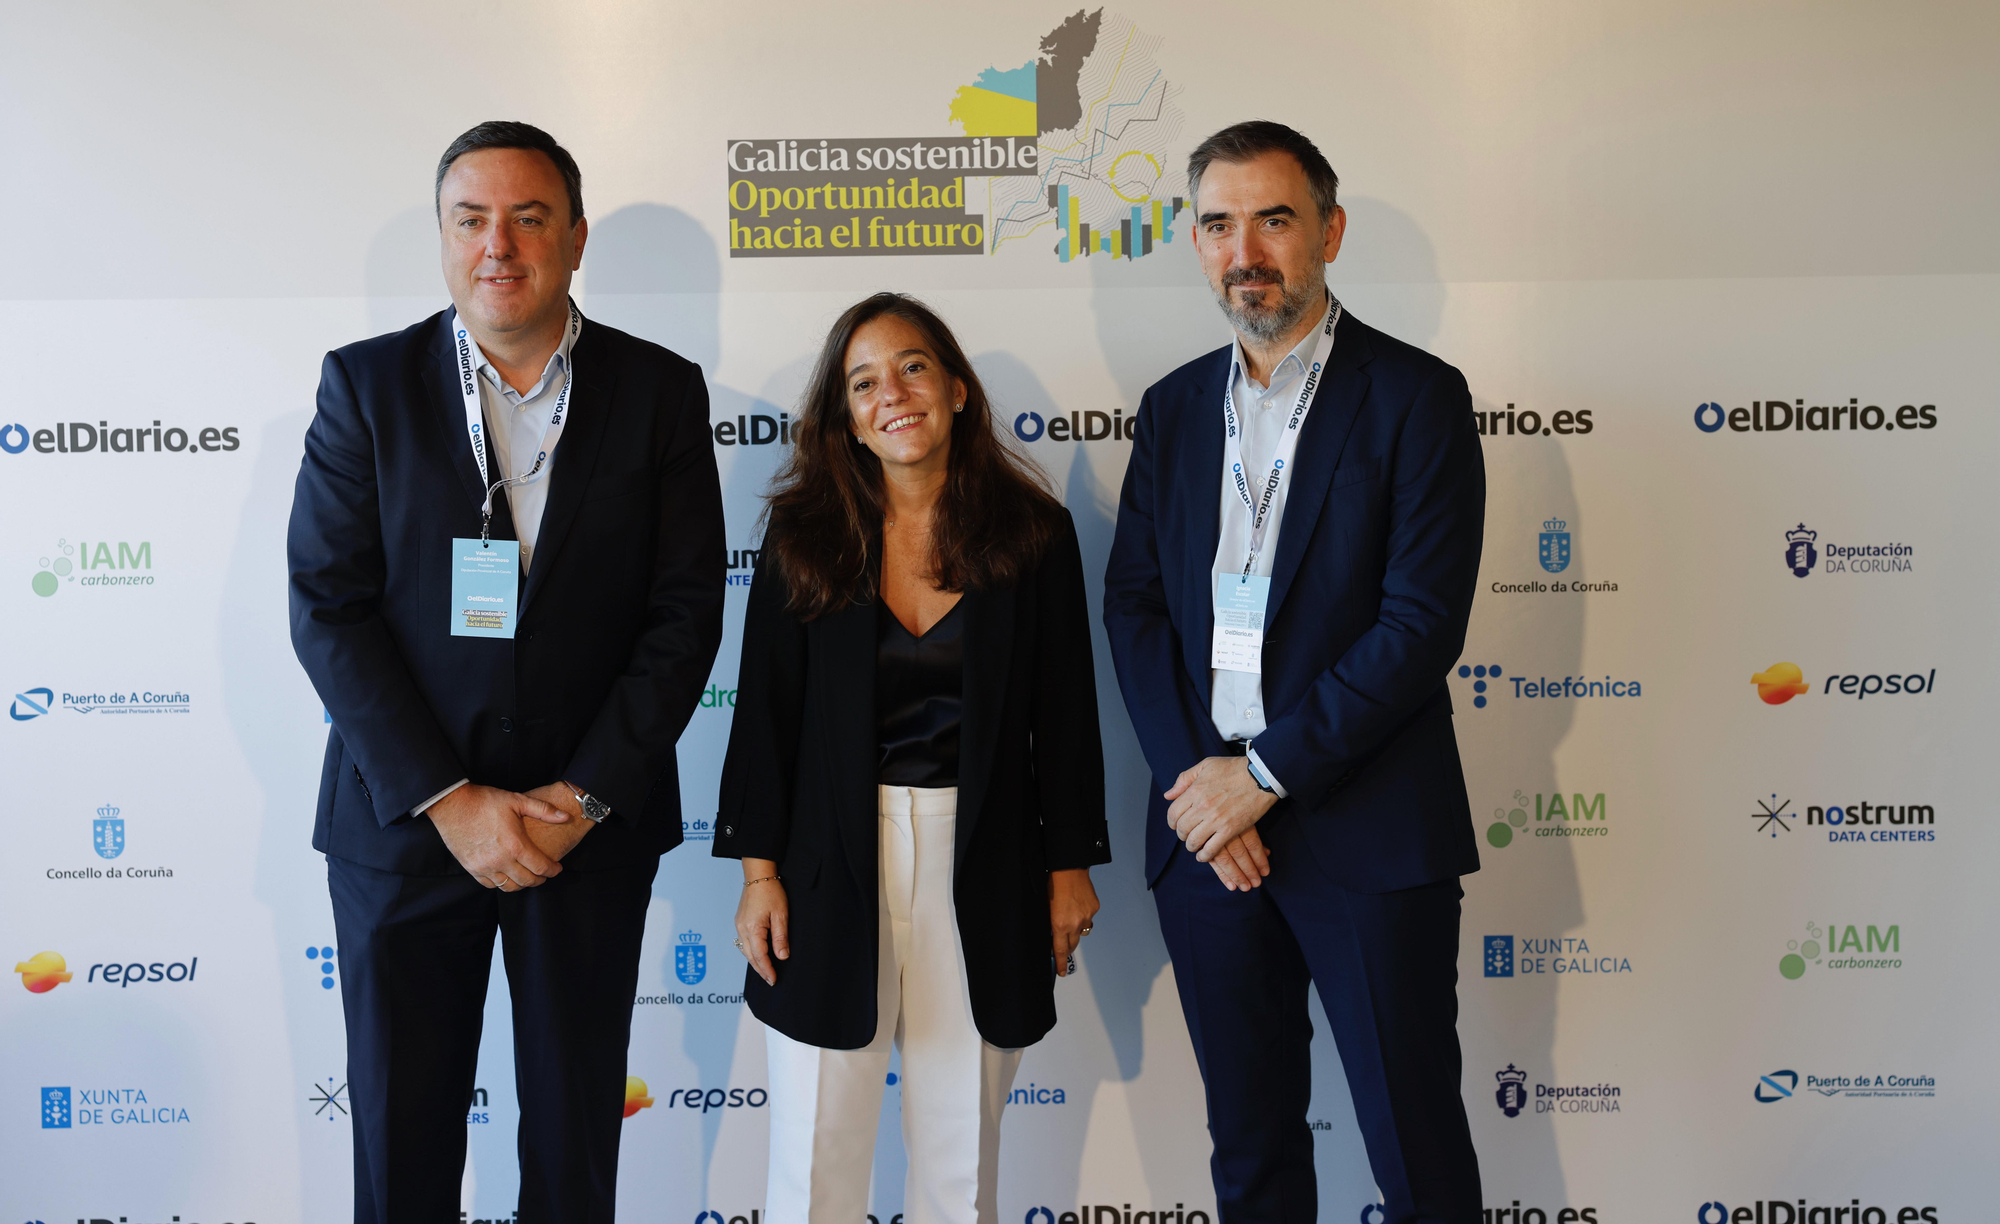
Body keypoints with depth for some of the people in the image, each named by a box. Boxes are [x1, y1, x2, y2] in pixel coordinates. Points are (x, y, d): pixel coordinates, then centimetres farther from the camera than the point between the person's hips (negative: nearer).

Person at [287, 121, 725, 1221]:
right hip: (405, 818, 0)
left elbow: (686, 611, -4)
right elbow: (327, 607, -6)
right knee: (399, 1129, 13)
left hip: (594, 820, 0)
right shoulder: (366, 384, -1)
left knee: (578, 1124, 14)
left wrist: (586, 794, -12)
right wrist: (449, 800, -14)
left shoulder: (660, 391, -1)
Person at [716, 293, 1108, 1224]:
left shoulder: (1033, 535, -1)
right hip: (834, 865, 0)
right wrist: (759, 869, -2)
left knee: (962, 1148, 12)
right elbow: (766, 710, 1)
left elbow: (1065, 714, 3)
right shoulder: (804, 535, 0)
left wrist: (1071, 865, 4)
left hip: (983, 864, 0)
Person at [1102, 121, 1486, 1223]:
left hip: (1368, 838, -4)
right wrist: (1191, 779, -7)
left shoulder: (1414, 396, -4)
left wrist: (1263, 773, -14)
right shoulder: (1173, 408, 12)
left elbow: (1423, 623, -13)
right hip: (1205, 829, 5)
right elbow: (1132, 604, 7)